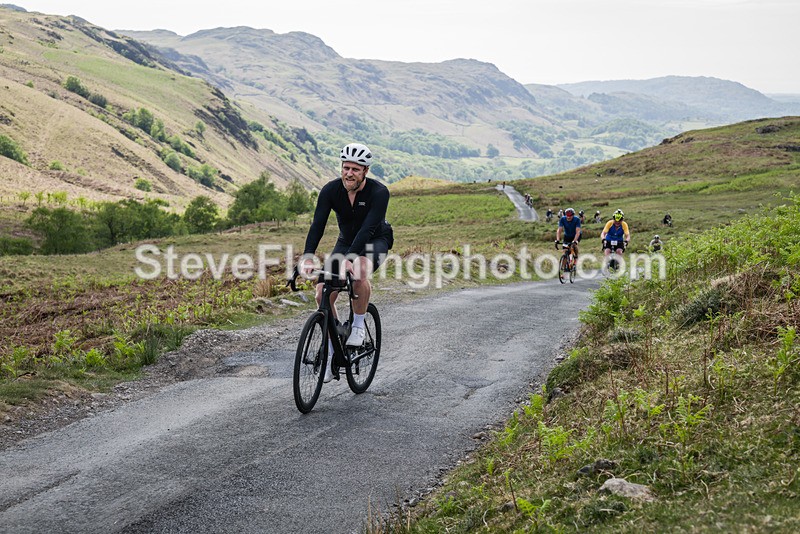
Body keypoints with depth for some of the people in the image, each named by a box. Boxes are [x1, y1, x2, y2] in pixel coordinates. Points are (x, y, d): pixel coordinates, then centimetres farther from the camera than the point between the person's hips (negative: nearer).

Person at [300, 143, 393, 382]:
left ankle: (358, 326, -15)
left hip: (375, 241, -4)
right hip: (346, 241, 4)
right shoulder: (331, 190, -17)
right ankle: (332, 354, 4)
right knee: (323, 294, -12)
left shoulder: (379, 192, -27)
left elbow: (368, 228, -37)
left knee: (359, 271, -38)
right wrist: (308, 257, -41)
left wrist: (348, 259, -50)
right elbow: (318, 224, -25)